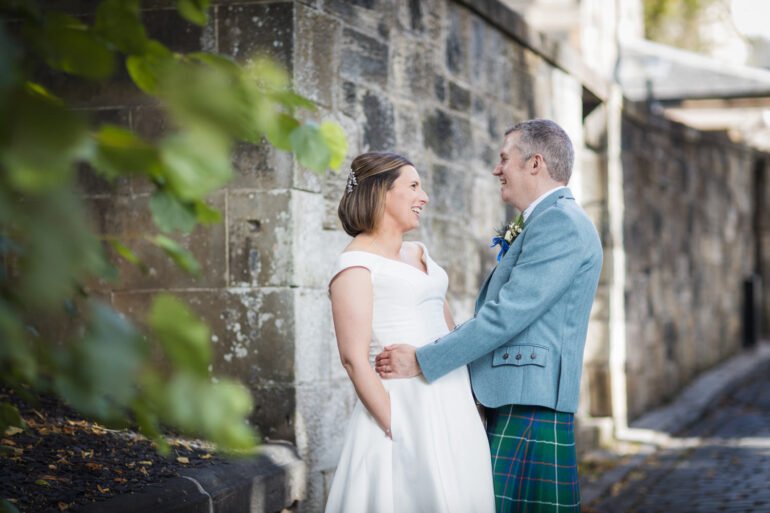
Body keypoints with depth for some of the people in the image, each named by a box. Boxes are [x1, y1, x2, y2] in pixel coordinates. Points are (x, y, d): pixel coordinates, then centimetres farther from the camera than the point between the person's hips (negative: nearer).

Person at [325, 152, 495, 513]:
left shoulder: (419, 254, 15)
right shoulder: (356, 263, -7)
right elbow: (354, 358, -13)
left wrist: (473, 400, 10)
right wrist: (395, 429, -17)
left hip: (453, 405, 7)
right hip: (406, 406, -7)